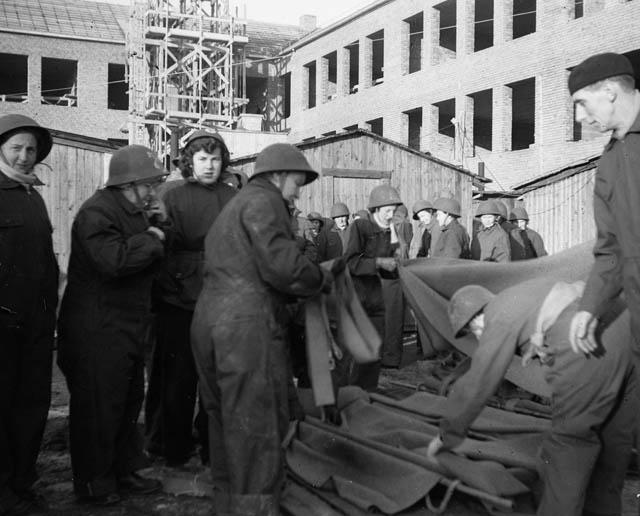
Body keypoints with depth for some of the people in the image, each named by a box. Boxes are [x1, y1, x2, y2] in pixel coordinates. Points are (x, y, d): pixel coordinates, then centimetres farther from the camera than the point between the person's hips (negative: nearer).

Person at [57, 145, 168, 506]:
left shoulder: (137, 212, 15)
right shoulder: (97, 213, -17)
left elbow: (154, 261, 16)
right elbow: (114, 259, -33)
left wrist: (160, 226, 0)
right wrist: (152, 237, -19)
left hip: (130, 327, 10)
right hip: (98, 331, -10)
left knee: (130, 400, 17)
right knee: (98, 407, 0)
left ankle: (125, 469, 31)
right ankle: (94, 484, 15)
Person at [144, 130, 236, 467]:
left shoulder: (233, 198, 8)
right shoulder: (173, 198, 4)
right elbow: (163, 248, -2)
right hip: (180, 301, -1)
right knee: (177, 377, 6)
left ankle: (213, 446, 19)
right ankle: (173, 448, 19)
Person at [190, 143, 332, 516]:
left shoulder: (232, 208, 27)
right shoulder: (263, 201, -4)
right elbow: (281, 265, -17)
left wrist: (301, 285, 16)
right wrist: (322, 278, 0)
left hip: (210, 321, 10)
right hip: (248, 327, -10)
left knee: (227, 422, 16)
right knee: (258, 430, -5)